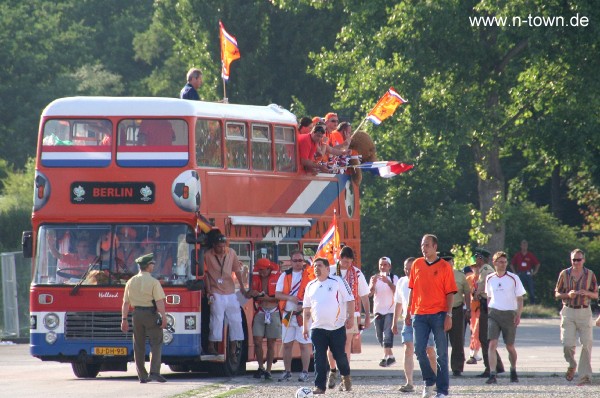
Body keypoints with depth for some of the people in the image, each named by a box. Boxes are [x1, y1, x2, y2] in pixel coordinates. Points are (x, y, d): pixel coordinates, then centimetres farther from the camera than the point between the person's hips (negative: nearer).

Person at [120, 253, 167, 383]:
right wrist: (163, 317, -11)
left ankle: (142, 375, 9)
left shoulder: (131, 282, 6)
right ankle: (154, 372, -14)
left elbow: (126, 303, 6)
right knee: (155, 343, 0)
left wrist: (124, 319, 9)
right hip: (150, 314, -5)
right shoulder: (153, 282, -9)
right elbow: (159, 301, -15)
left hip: (137, 314, 5)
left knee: (139, 345, 8)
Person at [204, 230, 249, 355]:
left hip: (230, 292, 4)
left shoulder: (231, 253, 3)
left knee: (235, 319, 5)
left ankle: (235, 344, 14)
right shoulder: (208, 256, -7)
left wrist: (242, 287, 12)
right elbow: (206, 274, -3)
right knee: (217, 319, -10)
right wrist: (208, 291, -8)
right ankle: (211, 346, -4)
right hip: (216, 293, -4)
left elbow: (237, 270, 11)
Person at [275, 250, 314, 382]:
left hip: (303, 315, -3)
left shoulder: (309, 276, 1)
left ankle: (305, 372, 2)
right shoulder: (285, 276, 10)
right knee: (287, 344, 6)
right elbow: (277, 294, 6)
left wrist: (304, 306, -15)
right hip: (287, 314, 3)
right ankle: (287, 372, 14)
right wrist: (290, 298, -12)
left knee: (304, 344, -3)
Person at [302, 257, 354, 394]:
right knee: (319, 358, -4)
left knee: (340, 355, 3)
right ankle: (319, 386, -4)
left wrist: (350, 317, -11)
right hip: (317, 328, 3)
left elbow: (349, 300, -2)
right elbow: (307, 308, 19)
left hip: (337, 327, -3)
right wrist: (305, 326, 15)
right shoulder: (311, 286, 13)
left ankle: (346, 378, 29)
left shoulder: (338, 282, -1)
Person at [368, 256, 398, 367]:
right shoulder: (374, 278, 9)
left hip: (390, 310, -4)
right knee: (380, 336, 7)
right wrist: (373, 284, -22)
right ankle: (391, 356, 21)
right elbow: (370, 293, -2)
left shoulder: (393, 278, 2)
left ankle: (385, 357, -21)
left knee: (388, 334, -16)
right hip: (378, 311, 4)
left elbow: (396, 291, -14)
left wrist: (388, 282, -28)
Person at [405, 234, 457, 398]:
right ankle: (429, 381, 18)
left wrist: (448, 315, -10)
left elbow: (450, 293, -2)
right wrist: (408, 312, 12)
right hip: (419, 315, 3)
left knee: (441, 353, -1)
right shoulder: (417, 264, 10)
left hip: (438, 315, -3)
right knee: (419, 350, -2)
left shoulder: (444, 266, -1)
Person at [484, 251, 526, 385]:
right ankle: (492, 375, -17)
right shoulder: (489, 279, 8)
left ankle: (513, 372, 30)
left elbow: (519, 298, 2)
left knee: (510, 346, 8)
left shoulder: (513, 278, 0)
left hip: (509, 314, -1)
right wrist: (487, 312, 12)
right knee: (492, 344, -14)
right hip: (493, 313, 1)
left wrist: (518, 315, -8)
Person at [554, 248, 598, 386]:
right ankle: (572, 366, 22)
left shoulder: (590, 275, 5)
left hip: (584, 312, 0)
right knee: (567, 344, -9)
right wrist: (568, 294, -12)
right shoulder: (564, 274, 5)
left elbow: (596, 295, 9)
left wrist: (587, 293, -13)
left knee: (586, 344, -8)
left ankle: (585, 376, -3)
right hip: (568, 311, 0)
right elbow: (557, 294, 9)